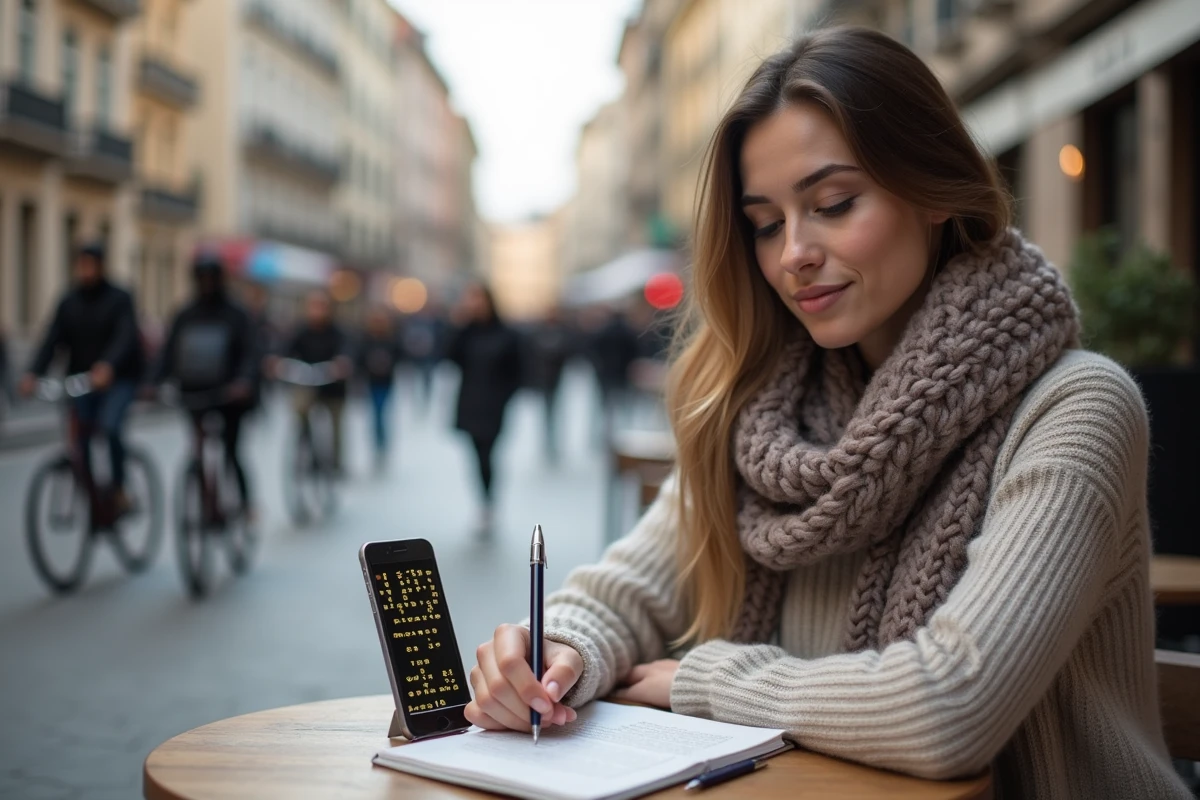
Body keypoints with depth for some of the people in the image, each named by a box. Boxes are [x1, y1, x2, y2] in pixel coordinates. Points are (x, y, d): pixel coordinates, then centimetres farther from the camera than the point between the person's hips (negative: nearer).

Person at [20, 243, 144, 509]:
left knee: (110, 425, -23)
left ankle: (119, 488, -7)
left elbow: (126, 337, -22)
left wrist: (107, 366, -41)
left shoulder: (119, 299, -7)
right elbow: (52, 340, -4)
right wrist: (33, 373, -21)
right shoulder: (69, 302, 4)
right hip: (81, 380, 4)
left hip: (119, 379, -4)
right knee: (81, 437, 0)